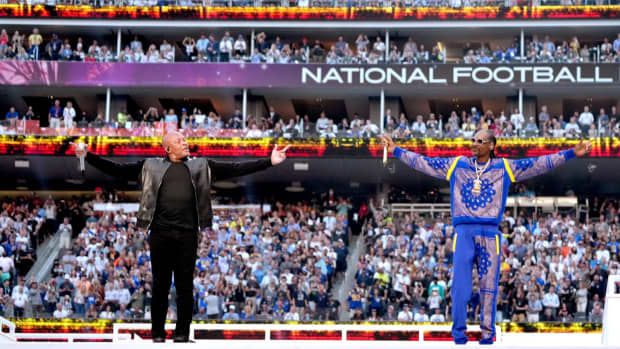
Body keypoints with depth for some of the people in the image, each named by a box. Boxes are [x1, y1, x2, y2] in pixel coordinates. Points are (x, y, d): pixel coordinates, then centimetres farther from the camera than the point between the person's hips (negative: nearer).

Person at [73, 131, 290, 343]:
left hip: (187, 234, 1)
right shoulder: (151, 167, 9)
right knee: (160, 285, 4)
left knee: (185, 285, 3)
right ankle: (157, 334, 13)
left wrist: (269, 162, 0)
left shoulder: (202, 166, 12)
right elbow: (116, 170, 10)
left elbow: (235, 169, 8)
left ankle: (182, 334, 10)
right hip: (160, 233, -1)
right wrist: (88, 157, 3)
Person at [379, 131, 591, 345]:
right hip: (464, 231, 0)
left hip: (490, 233, 0)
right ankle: (458, 333, -1)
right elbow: (423, 163, 13)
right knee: (460, 285, -7)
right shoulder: (456, 166, 10)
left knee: (489, 286, 2)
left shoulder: (504, 168, 8)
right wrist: (396, 151, 11)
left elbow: (539, 165, 5)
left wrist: (571, 154, -1)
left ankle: (488, 334, 9)